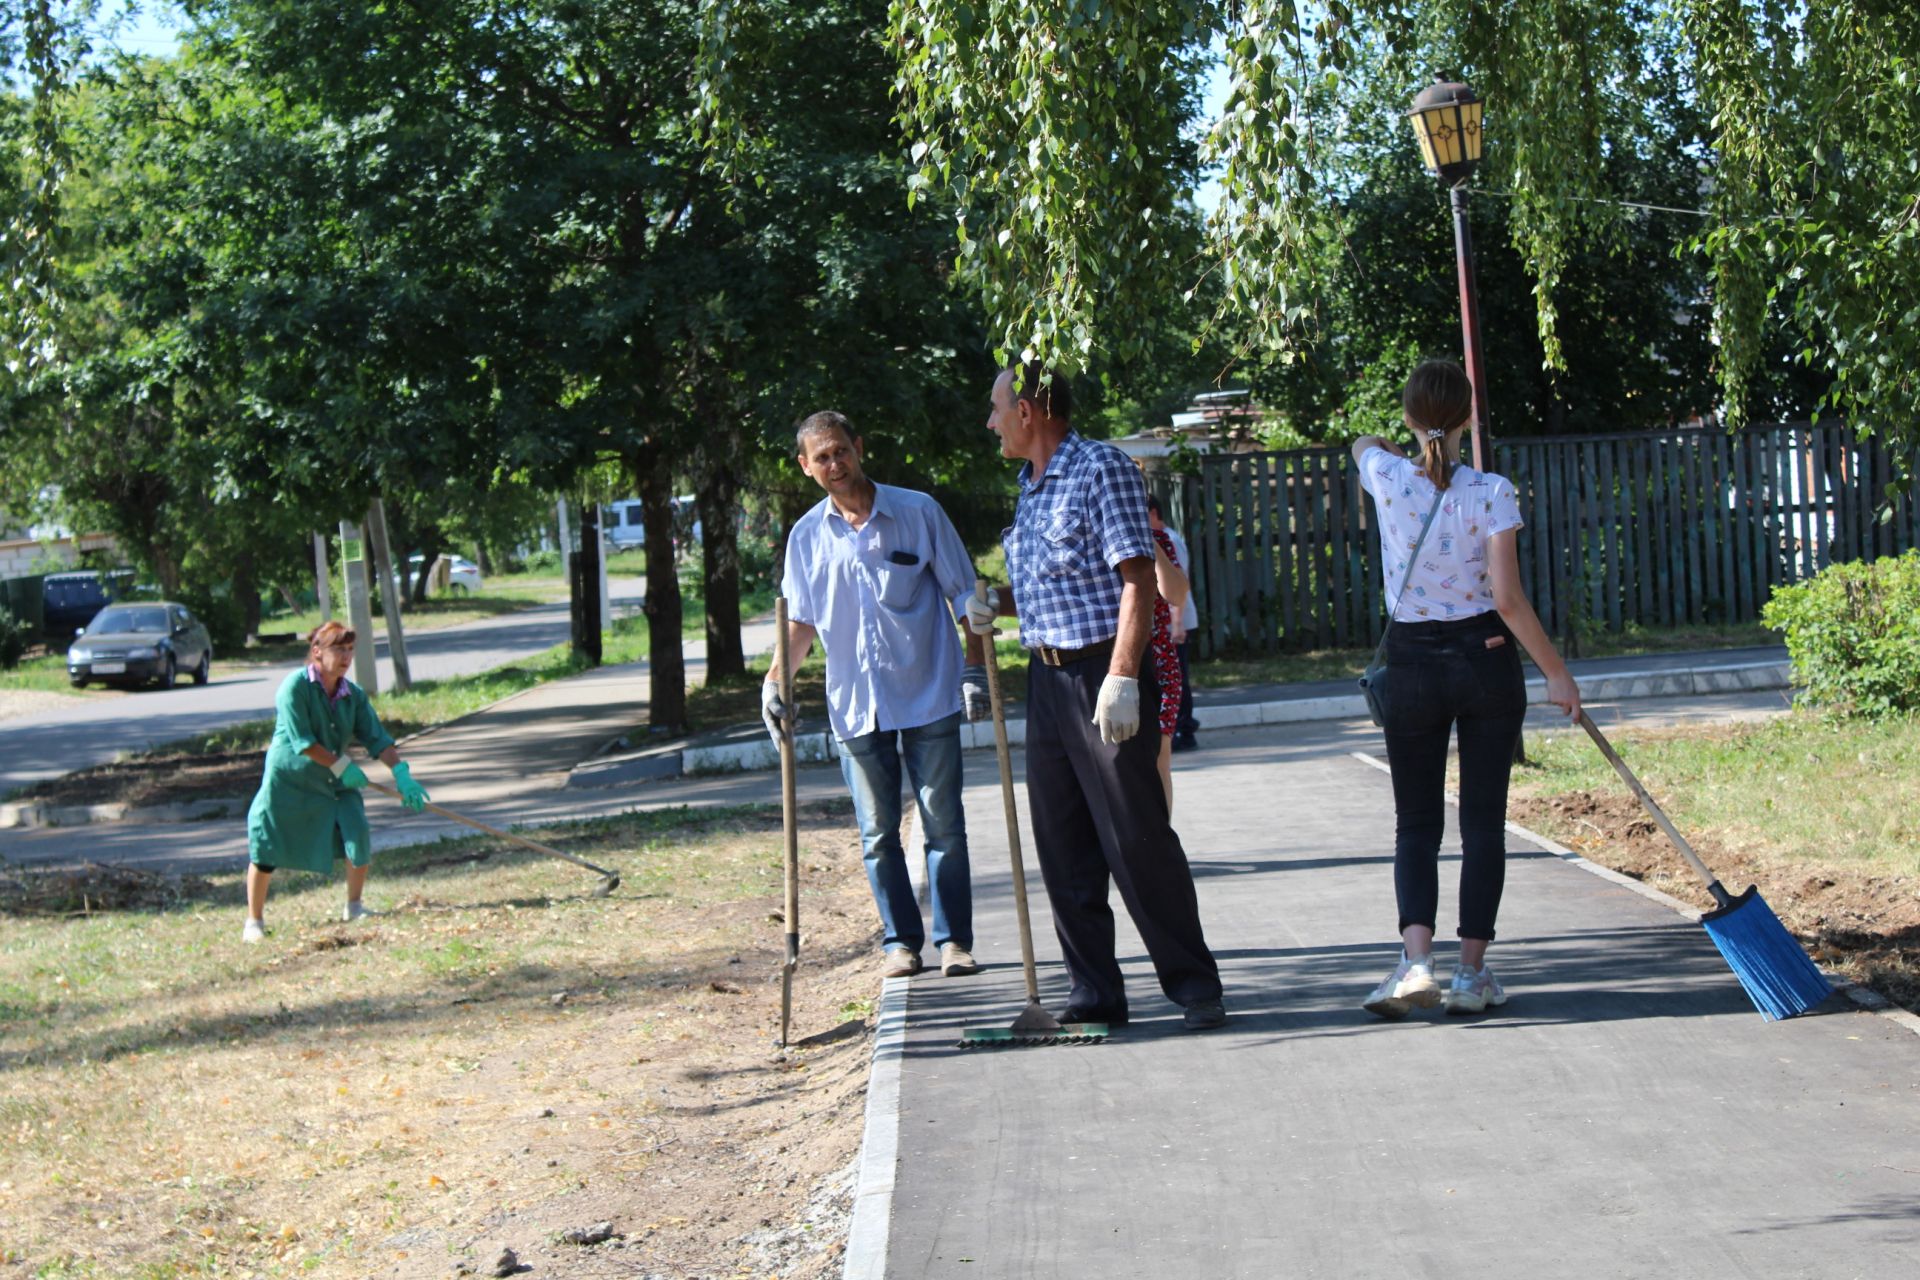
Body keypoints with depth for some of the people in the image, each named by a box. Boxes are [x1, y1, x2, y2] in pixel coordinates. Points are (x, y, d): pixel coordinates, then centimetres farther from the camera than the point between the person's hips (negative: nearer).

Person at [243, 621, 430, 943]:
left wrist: (401, 772, -18)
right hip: (287, 781, -4)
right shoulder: (295, 687, -17)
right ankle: (254, 921, 15)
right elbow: (302, 741, -20)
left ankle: (354, 907, 12)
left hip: (334, 783, 5)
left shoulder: (353, 695, 0)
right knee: (265, 849, -2)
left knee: (359, 836, -10)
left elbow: (377, 739, -4)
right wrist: (342, 766, -18)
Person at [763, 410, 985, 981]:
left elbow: (962, 595, 3)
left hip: (929, 697, -2)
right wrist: (774, 681, -3)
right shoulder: (807, 537, 6)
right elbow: (801, 622, 12)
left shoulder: (918, 512, -1)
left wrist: (976, 669, -4)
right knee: (877, 833, 7)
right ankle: (900, 940, 16)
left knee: (943, 825, 1)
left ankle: (954, 939, 9)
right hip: (856, 704, 2)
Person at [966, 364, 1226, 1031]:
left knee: (1138, 839, -6)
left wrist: (1122, 679, -24)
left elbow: (1137, 579, -16)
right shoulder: (1032, 484, 16)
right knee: (1063, 845, 7)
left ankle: (1193, 984, 4)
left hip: (1103, 677, -8)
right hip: (1046, 677, 8)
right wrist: (998, 603, 7)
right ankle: (1093, 992, 14)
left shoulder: (1101, 468, -10)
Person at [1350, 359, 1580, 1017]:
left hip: (1413, 667, 1)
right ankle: (1472, 972, 8)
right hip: (1486, 662, -1)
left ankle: (1416, 960, -13)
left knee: (1416, 823, 7)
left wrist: (1418, 454, 38)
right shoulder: (1492, 492, -12)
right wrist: (1556, 673, -6)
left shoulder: (1388, 480, -5)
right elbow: (1509, 600, -15)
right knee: (1483, 821, 8)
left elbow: (1364, 442, 21)